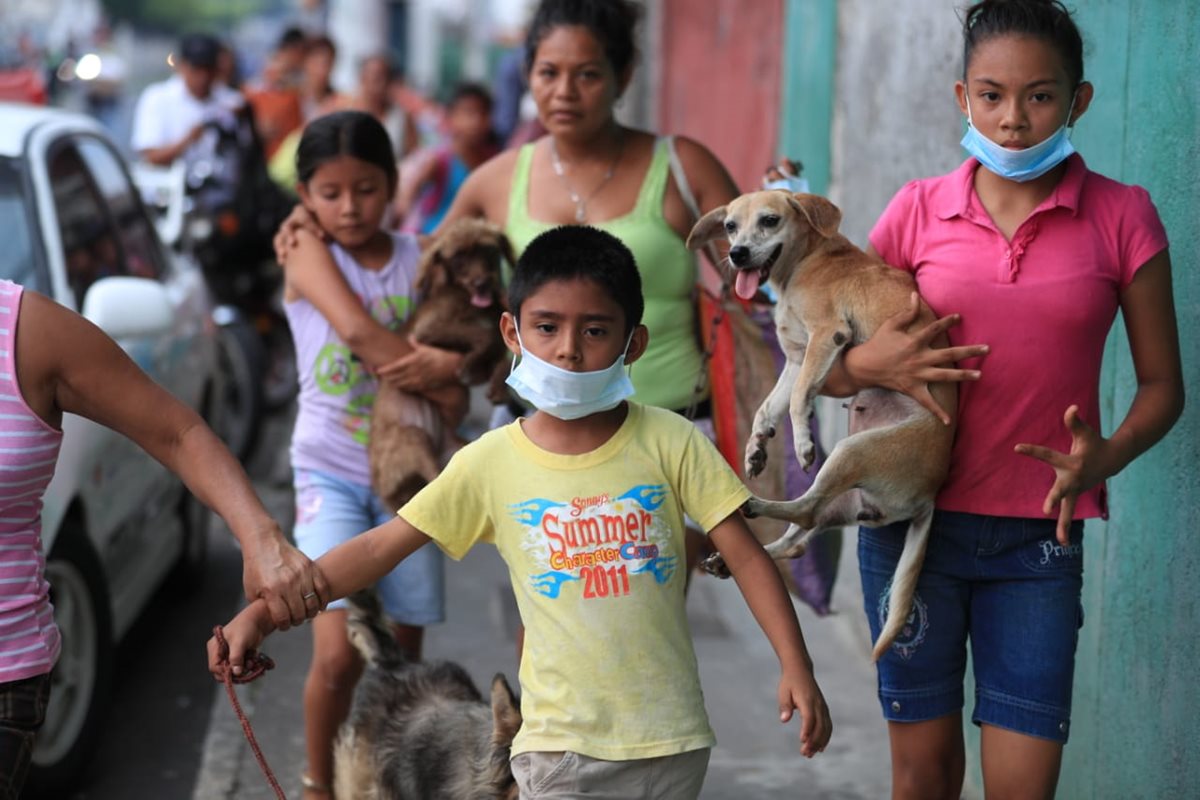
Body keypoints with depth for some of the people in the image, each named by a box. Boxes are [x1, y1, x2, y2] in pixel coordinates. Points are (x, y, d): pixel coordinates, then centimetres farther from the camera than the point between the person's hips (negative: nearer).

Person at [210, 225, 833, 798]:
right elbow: (378, 549, -1)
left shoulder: (670, 443, -5)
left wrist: (796, 666, -13)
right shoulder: (490, 463, -4)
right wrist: (262, 612, -7)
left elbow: (746, 556, -3)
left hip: (669, 739, 1)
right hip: (560, 743, 0)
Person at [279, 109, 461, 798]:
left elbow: (449, 365, -2)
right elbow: (359, 332, -21)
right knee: (339, 655, -13)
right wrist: (442, 364, -17)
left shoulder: (420, 258, 4)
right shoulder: (309, 253, -4)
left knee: (403, 660, 5)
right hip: (332, 470, -3)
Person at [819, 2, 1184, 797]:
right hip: (913, 516, 1)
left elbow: (1162, 385, 1)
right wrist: (870, 364, -16)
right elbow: (830, 363, 8)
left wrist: (1105, 458, -19)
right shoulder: (918, 210, 1)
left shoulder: (1122, 216, -2)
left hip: (1037, 537, -1)